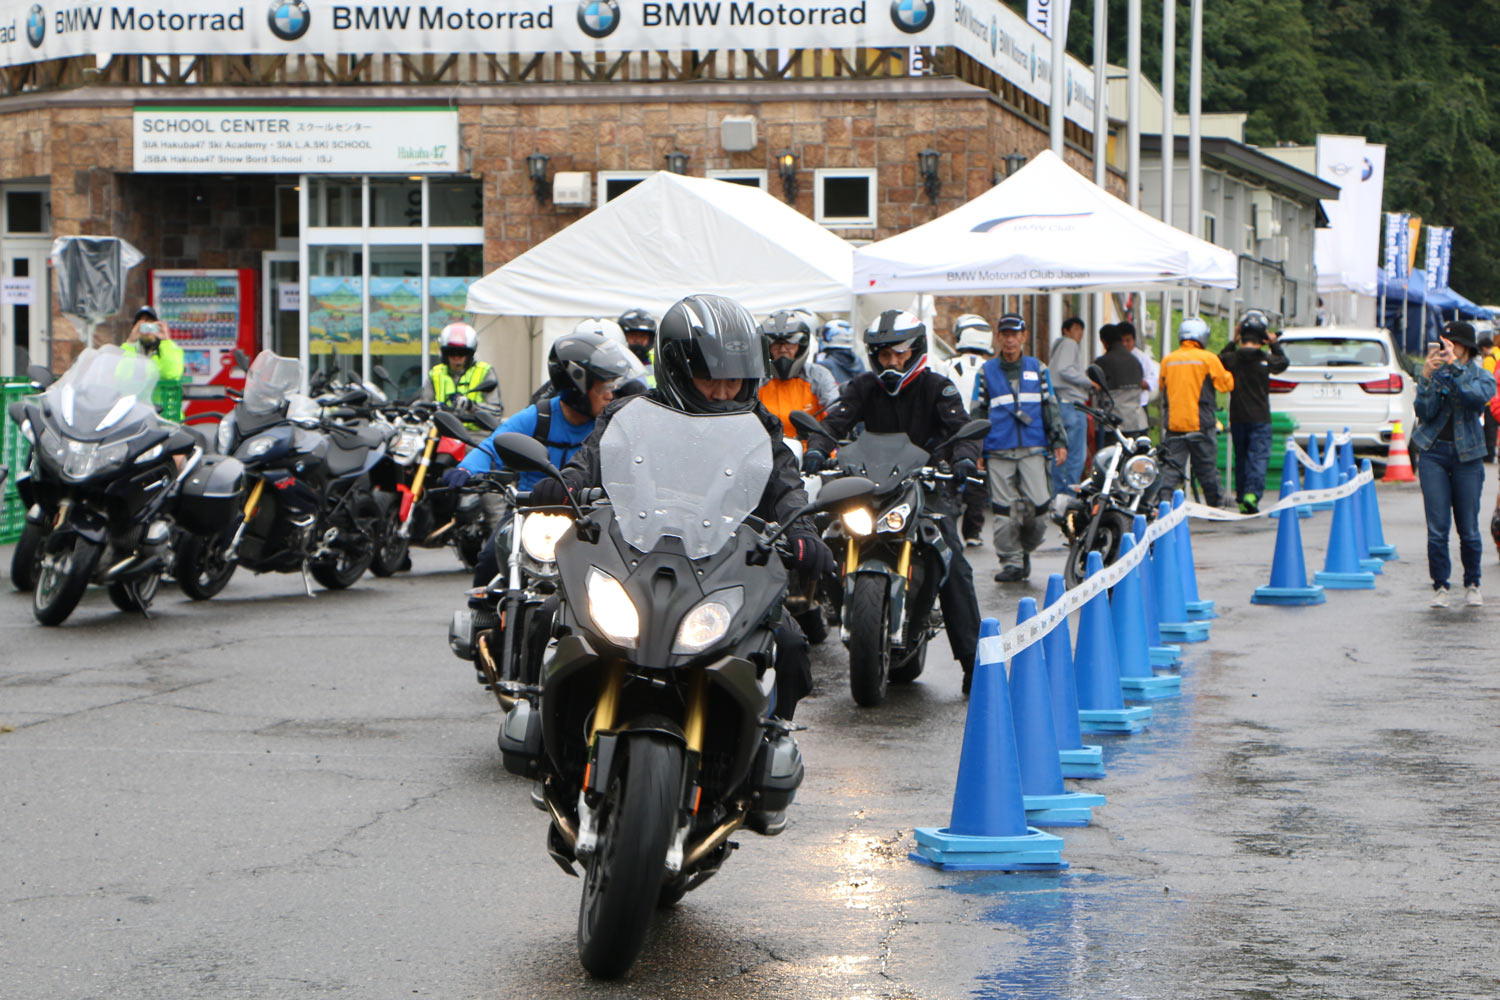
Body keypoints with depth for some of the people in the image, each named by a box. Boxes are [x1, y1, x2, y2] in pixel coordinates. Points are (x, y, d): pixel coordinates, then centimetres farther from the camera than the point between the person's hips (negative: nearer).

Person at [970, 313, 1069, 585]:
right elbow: (978, 413, 12)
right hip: (999, 451, 0)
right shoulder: (987, 371, 11)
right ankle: (1011, 562, 4)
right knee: (1003, 511, -4)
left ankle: (1026, 548, 17)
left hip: (1033, 449, 0)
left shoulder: (1038, 369, 13)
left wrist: (1060, 442, 6)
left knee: (1038, 506, -7)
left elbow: (1051, 407, 14)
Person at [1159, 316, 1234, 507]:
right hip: (1200, 424, -3)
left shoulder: (1167, 360, 5)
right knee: (1207, 468, 6)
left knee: (1172, 467, 3)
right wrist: (1228, 374, 21)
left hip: (1174, 424, 3)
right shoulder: (1208, 359, -6)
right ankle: (1215, 507, 14)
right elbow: (1225, 384, 2)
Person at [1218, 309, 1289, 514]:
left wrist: (1233, 343, 16)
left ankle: (1242, 501, 13)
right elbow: (1284, 362, 14)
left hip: (1237, 419, 3)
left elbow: (1218, 360, 20)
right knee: (1258, 457, -4)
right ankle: (1252, 494, -23)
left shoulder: (1231, 358, -4)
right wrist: (1274, 344, 19)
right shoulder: (1266, 360, -8)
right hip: (1260, 418, -3)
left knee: (1241, 458, 12)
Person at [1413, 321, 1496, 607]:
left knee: (1468, 528, 3)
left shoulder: (1481, 376, 3)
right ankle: (1440, 586, 5)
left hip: (1467, 455, -1)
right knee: (1437, 528, -4)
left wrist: (1455, 366, -24)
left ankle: (1472, 584, 19)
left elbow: (1478, 397, -21)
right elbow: (1424, 412, -5)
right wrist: (1426, 378, -16)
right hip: (1434, 452, 1)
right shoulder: (1436, 373, 6)